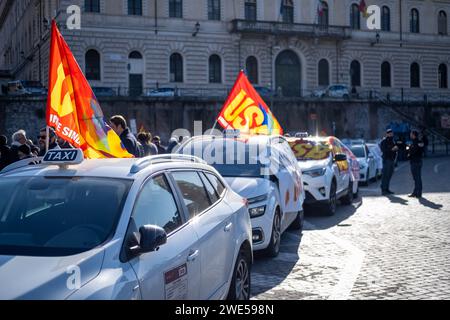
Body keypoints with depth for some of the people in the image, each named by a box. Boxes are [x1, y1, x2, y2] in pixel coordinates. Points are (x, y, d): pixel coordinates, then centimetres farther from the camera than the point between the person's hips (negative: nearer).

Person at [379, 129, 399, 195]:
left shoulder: (392, 141, 19)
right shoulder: (384, 141, -6)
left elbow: (395, 149, 21)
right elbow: (383, 150, -18)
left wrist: (396, 148, -1)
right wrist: (392, 149, -24)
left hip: (392, 159, 8)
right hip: (387, 159, -8)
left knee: (389, 175, 9)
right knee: (385, 175, -9)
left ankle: (387, 189, 16)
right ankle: (383, 190, -8)